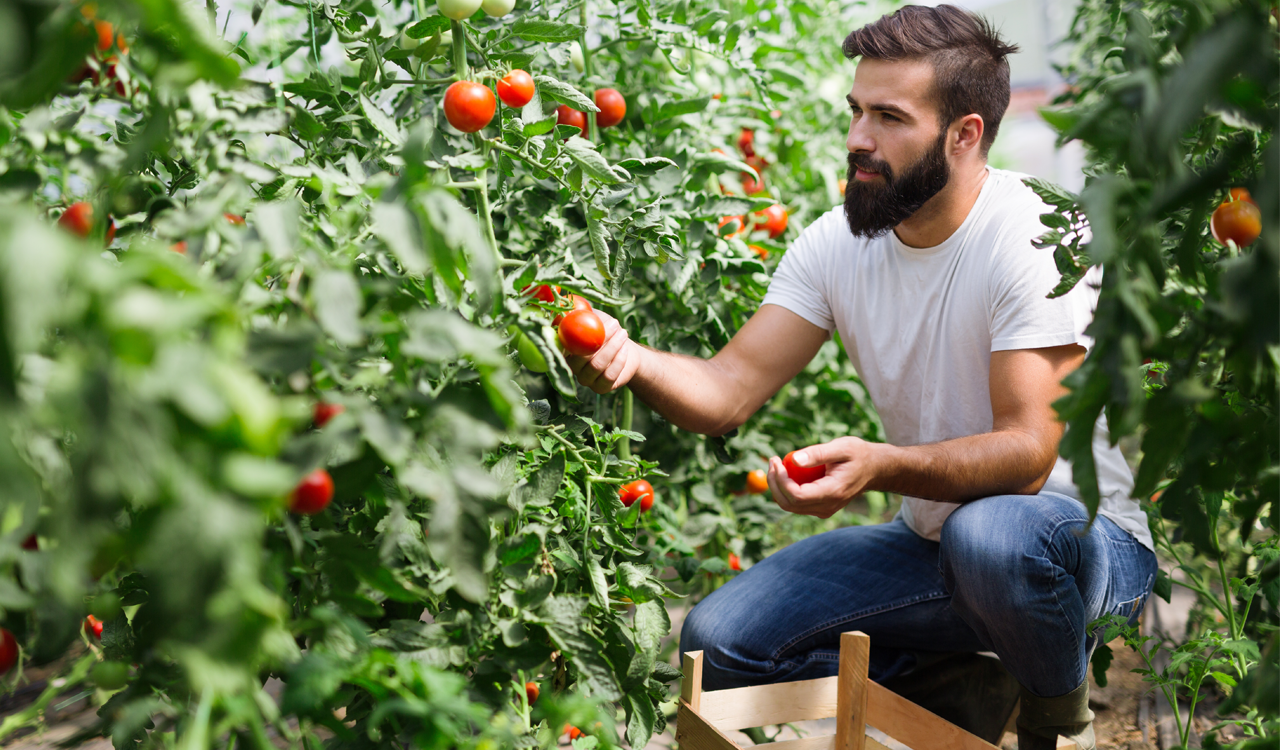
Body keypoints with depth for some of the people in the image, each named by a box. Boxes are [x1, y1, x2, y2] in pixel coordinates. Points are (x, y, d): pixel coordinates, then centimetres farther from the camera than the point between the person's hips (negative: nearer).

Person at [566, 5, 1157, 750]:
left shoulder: (1040, 242, -21)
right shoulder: (837, 243, -4)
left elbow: (1027, 454, -29)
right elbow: (730, 392, -10)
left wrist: (880, 465, -46)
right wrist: (631, 360, -31)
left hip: (1084, 541, -4)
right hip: (927, 542, 5)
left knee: (990, 533, -41)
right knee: (718, 640, -10)